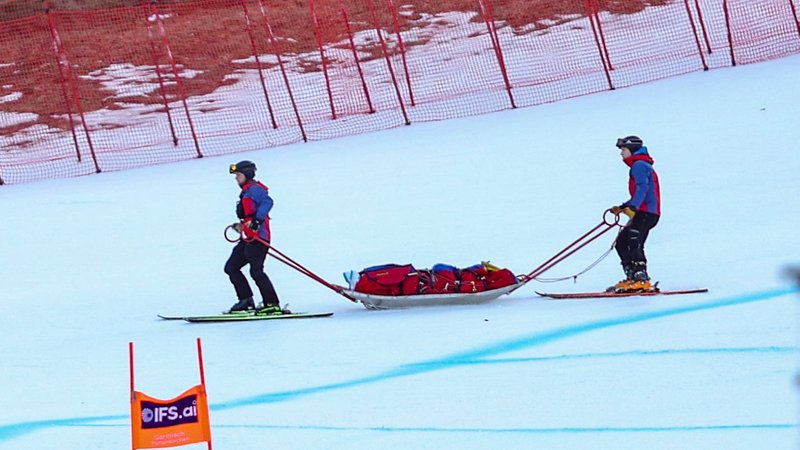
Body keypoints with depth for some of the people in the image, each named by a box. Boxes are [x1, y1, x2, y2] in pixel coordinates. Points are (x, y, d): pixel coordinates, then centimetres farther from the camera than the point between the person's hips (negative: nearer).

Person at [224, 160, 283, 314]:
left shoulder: (253, 188, -8)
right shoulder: (247, 191, 21)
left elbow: (267, 202, -26)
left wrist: (257, 221, -34)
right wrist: (242, 226, 31)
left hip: (257, 238, -11)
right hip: (248, 239, 11)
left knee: (256, 271, -16)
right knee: (231, 268, 12)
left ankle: (273, 305, -14)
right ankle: (246, 301, 11)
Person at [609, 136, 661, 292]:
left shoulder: (639, 165, -6)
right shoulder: (640, 165, 26)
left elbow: (642, 188, -22)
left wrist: (632, 207, -35)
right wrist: (622, 207, 33)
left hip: (646, 213, -11)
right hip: (643, 212, 11)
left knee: (633, 244, -20)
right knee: (621, 243, 10)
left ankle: (642, 280, -28)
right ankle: (632, 278, 7)